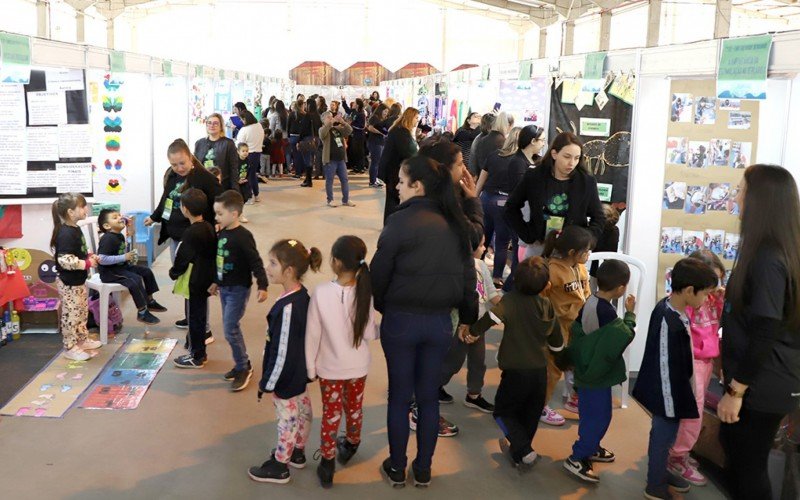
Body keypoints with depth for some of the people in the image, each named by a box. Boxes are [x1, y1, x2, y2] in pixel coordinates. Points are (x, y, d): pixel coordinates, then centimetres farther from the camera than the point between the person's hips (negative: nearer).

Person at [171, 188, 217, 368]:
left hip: (195, 282, -8)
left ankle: (196, 357, 12)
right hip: (207, 279, 8)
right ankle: (199, 351, 29)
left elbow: (182, 258, -17)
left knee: (194, 317, 3)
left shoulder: (191, 233, -22)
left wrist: (173, 273, 1)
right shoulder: (209, 228, 3)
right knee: (200, 315, 18)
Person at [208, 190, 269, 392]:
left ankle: (244, 367, 7)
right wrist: (216, 282, 26)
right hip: (225, 288, 9)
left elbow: (255, 262, -21)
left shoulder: (243, 236, -19)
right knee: (231, 328, 14)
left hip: (238, 289, -8)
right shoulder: (221, 233, 6)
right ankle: (242, 365, 26)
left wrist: (262, 286, -26)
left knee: (230, 329, -8)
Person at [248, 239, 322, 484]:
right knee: (302, 411, 22)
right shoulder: (302, 294, -4)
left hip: (286, 377, -9)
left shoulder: (287, 308, -31)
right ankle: (297, 452, 43)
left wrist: (268, 382, -15)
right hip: (299, 372, 9)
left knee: (287, 419, 8)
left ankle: (279, 466, 26)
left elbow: (282, 352, -26)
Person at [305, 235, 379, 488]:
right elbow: (370, 334, -10)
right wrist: (382, 327, 12)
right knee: (354, 408, 24)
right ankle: (350, 446, 48)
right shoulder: (364, 293, -18)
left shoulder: (321, 293, -22)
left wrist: (310, 367, -1)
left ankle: (327, 465, 24)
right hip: (358, 366, 2)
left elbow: (312, 335, -14)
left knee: (331, 414, 14)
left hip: (330, 367, -2)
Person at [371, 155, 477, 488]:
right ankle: (423, 470, 26)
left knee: (399, 396, 10)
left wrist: (377, 306, 9)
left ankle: (397, 469, 23)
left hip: (401, 320, -4)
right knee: (429, 396, 15)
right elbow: (467, 272, 8)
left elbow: (379, 271, -10)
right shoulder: (454, 223, 1)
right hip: (440, 321, 4)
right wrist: (467, 317, 19)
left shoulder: (401, 221, -14)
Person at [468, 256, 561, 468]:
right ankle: (518, 451, 29)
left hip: (516, 371, -4)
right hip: (540, 371, 4)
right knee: (530, 415, 20)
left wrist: (473, 332, -18)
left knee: (503, 412, 12)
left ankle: (523, 451, -3)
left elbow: (494, 315, -32)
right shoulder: (547, 306, 4)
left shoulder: (512, 299, -11)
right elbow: (557, 343, 13)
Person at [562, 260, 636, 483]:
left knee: (591, 414, 24)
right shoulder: (607, 312, -28)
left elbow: (576, 331, 7)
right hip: (598, 374, -9)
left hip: (587, 369, 9)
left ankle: (590, 448, 40)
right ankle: (577, 458, 7)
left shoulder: (590, 302, -2)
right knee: (599, 416, 1)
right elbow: (625, 336, -16)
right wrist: (630, 314, -4)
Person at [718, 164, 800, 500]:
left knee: (747, 469, 5)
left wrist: (735, 390, -20)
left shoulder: (767, 258, -23)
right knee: (736, 451, 23)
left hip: (761, 385, -9)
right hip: (768, 381, 9)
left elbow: (765, 333, -25)